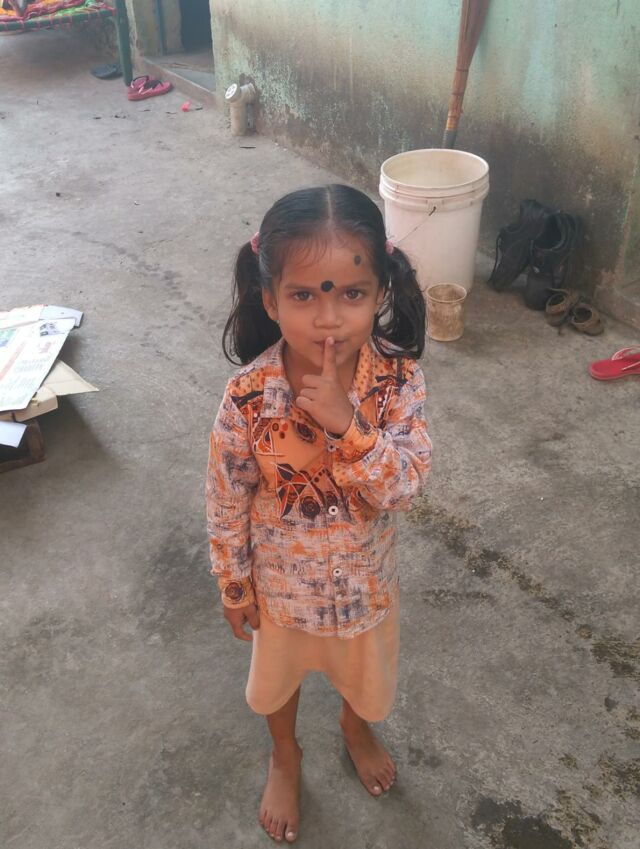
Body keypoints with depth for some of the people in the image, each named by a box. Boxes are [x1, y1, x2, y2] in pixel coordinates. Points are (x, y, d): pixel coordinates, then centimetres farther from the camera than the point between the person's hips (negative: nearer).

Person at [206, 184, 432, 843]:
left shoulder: (397, 377, -25)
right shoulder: (248, 398, -29)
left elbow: (404, 487, -28)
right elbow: (226, 502, -14)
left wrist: (347, 424, -43)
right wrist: (234, 586, -3)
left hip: (365, 575, 2)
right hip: (282, 581, -1)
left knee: (362, 670, 31)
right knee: (279, 677, 28)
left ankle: (357, 729, 67)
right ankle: (285, 757, 61)